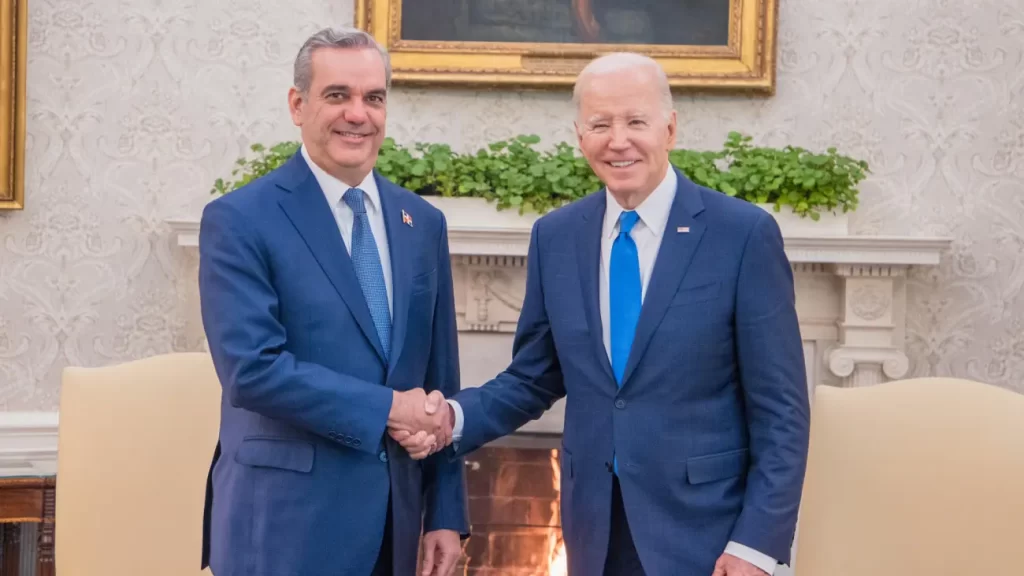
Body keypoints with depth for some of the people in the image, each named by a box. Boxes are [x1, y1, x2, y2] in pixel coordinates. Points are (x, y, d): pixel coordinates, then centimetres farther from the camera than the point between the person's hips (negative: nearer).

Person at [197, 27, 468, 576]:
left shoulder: (422, 222, 8)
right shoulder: (239, 219, -8)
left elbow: (439, 380, 9)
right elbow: (251, 367, -18)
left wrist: (446, 512, 7)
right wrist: (385, 409, -16)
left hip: (392, 521, 5)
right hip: (284, 521, -5)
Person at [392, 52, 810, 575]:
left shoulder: (745, 233, -9)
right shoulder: (554, 237, 3)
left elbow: (780, 408, -8)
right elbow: (534, 377, 10)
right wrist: (455, 417, -7)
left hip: (703, 530, -4)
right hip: (595, 531, 4)